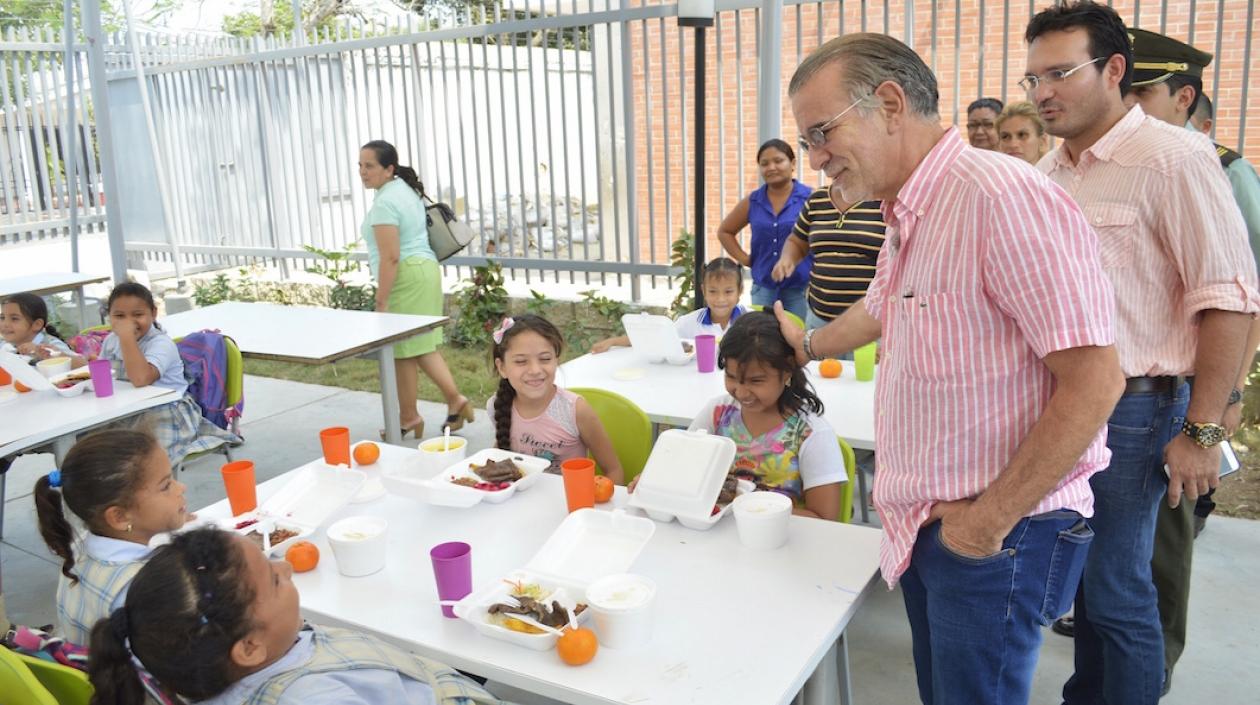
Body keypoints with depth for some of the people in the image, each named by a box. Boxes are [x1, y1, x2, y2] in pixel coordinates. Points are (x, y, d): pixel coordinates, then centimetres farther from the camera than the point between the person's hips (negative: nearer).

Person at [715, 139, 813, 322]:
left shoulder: (811, 198, -5)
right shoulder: (752, 202, 7)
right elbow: (725, 231, 19)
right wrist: (744, 259, 7)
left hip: (802, 288, -3)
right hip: (763, 288, 4)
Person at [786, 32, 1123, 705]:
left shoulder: (1004, 199, -22)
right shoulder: (905, 216, 9)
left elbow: (1092, 382, -23)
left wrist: (989, 522, -18)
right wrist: (808, 343, 49)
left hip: (999, 532, -8)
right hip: (924, 525, 8)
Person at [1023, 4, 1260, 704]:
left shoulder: (1173, 159, -12)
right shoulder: (1049, 171, 9)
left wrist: (1202, 433, -15)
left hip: (1132, 409, -6)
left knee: (1116, 591, 3)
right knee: (1084, 573, 18)